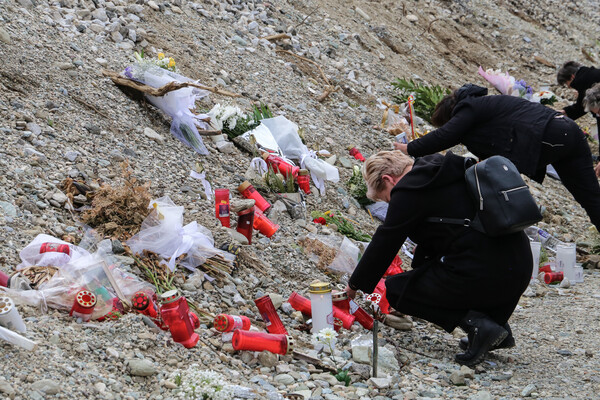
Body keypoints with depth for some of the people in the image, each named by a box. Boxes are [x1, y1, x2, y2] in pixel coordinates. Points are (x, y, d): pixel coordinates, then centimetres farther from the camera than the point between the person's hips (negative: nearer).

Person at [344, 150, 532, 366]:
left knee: (396, 290, 7)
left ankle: (476, 323, -7)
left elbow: (383, 245, 3)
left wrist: (355, 284, 18)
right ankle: (496, 320, 19)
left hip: (483, 275, -9)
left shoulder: (408, 192, -5)